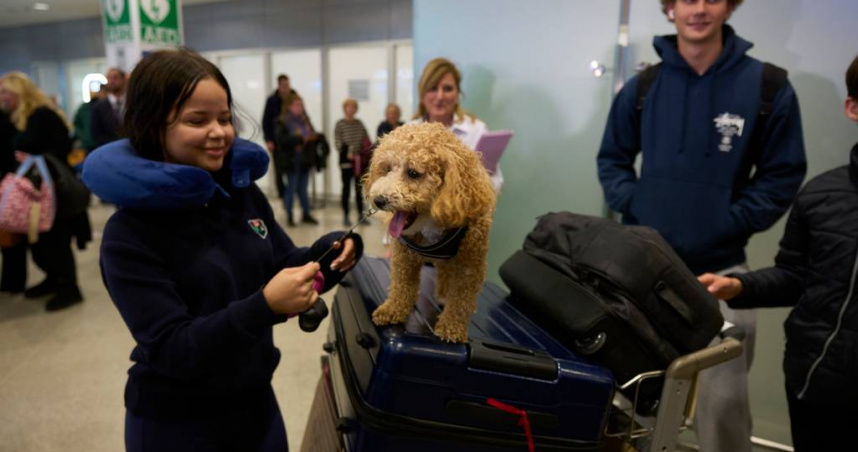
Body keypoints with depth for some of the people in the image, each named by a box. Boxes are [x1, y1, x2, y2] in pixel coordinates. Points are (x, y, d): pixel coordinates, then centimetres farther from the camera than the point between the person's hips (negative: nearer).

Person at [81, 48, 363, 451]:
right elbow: (170, 350, -22)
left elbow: (283, 266, 3)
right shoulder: (129, 233, -19)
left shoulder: (245, 193, -4)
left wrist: (328, 255, -19)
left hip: (257, 401, 5)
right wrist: (264, 307, -37)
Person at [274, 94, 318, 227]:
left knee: (303, 188, 13)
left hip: (305, 159, 5)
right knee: (292, 187, 2)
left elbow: (312, 135, 16)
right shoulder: (282, 122, -7)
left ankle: (306, 214, 22)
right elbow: (280, 139, -17)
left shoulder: (304, 120, 9)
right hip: (292, 159, -5)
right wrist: (299, 139, -21)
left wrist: (312, 138, -7)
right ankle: (289, 216, 14)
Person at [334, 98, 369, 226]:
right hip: (346, 160, -3)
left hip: (361, 160, 4)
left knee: (359, 188, 9)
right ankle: (345, 216, 10)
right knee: (346, 188, 2)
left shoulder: (359, 123, 9)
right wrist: (347, 152, -21)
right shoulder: (340, 124, -3)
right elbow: (337, 143, -8)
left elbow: (367, 141, 10)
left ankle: (360, 215, 16)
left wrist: (367, 154, -5)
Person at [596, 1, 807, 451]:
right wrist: (634, 206, -5)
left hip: (719, 268, -2)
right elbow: (612, 160, 11)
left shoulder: (769, 86, -3)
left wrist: (729, 223, -12)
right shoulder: (641, 88, 1)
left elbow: (782, 176, 1)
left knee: (722, 397, 5)